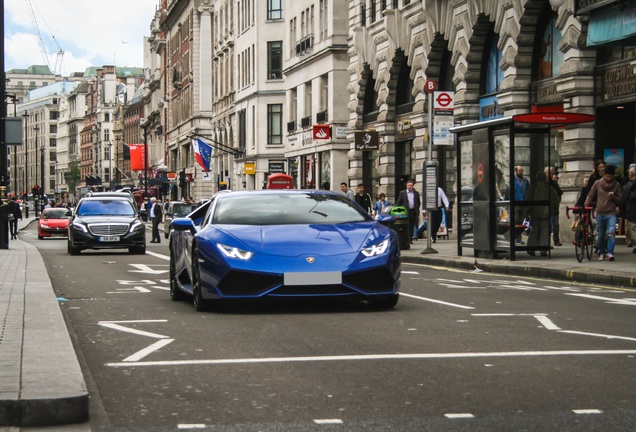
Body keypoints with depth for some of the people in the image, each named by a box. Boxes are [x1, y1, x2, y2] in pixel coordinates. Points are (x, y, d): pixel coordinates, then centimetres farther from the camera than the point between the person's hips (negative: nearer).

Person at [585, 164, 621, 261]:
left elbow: (619, 201, 8)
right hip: (600, 213, 1)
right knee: (600, 236, 7)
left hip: (611, 213, -1)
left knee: (611, 232, -20)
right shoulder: (597, 183, 4)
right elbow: (590, 196, 10)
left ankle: (610, 252, -19)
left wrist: (613, 197, -13)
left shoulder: (616, 185, 4)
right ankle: (602, 252, 24)